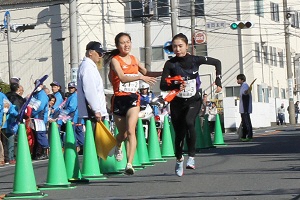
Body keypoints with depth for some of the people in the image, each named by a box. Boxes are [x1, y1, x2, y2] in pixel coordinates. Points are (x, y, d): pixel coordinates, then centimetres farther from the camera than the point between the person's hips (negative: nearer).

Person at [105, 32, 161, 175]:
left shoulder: (134, 59, 11)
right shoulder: (115, 60, -5)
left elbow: (146, 73, 28)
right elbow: (123, 78, -21)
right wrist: (141, 77, -31)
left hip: (133, 99, 2)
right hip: (119, 99, -2)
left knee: (131, 131, -17)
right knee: (122, 133, 12)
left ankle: (129, 164, -22)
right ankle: (118, 147, 49)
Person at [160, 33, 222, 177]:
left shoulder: (195, 60, -6)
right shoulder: (170, 64, -7)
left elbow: (217, 62, 9)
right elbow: (162, 85, -12)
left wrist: (218, 81, 1)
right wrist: (177, 86, -30)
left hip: (193, 101, -1)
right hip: (177, 102, 1)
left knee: (188, 122, -30)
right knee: (179, 133, 7)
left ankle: (191, 156, -20)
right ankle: (179, 159, 35)